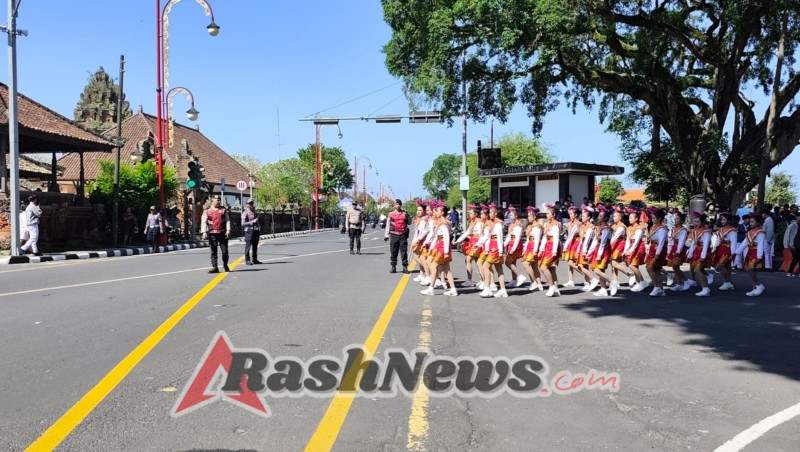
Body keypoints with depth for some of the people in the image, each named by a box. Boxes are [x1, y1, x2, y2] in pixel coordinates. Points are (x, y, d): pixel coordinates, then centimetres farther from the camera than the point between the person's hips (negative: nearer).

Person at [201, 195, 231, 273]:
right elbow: (203, 222, 0)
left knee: (225, 251, 3)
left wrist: (228, 230, -5)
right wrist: (204, 232, -13)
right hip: (212, 234, 0)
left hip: (222, 233, 1)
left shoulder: (223, 210, 10)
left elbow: (227, 220, 7)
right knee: (213, 251, 0)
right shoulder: (207, 212, 6)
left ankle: (225, 266, 19)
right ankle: (214, 267, 3)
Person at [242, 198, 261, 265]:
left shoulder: (254, 211, 15)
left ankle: (255, 260, 17)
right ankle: (247, 260, 0)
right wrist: (252, 222, -21)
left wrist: (259, 230, 20)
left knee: (255, 246, 10)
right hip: (249, 231, -7)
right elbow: (243, 224, -14)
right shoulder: (245, 213, -7)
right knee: (248, 246, -4)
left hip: (256, 231, 7)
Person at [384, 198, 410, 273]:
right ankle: (393, 267, 10)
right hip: (394, 235, 0)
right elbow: (388, 225, 10)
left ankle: (405, 267, 4)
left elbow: (409, 223, 17)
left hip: (403, 235, 0)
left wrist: (408, 217, -2)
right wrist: (386, 235, 7)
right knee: (393, 251, 3)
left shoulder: (405, 214, 7)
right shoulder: (391, 214, 6)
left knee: (404, 251, 0)